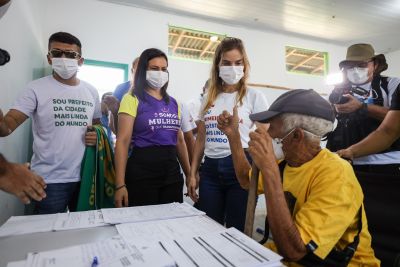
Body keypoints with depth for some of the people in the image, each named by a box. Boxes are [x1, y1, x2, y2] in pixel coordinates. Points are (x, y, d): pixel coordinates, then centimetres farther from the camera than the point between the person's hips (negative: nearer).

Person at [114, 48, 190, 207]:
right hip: (142, 171, -5)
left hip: (172, 171, 5)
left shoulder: (173, 103, 12)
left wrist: (189, 174, 14)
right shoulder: (132, 99, -4)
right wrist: (120, 184, -15)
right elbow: (123, 142, -10)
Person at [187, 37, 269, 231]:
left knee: (237, 231, 7)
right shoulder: (208, 98, 12)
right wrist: (192, 173, 11)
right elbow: (201, 139, 14)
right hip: (210, 169, 4)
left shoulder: (255, 97, 1)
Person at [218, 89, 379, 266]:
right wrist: (233, 135, 6)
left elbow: (292, 250, -33)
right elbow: (246, 180, 12)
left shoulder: (335, 175, -26)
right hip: (286, 252, 6)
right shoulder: (285, 162, -4)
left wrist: (269, 168, -36)